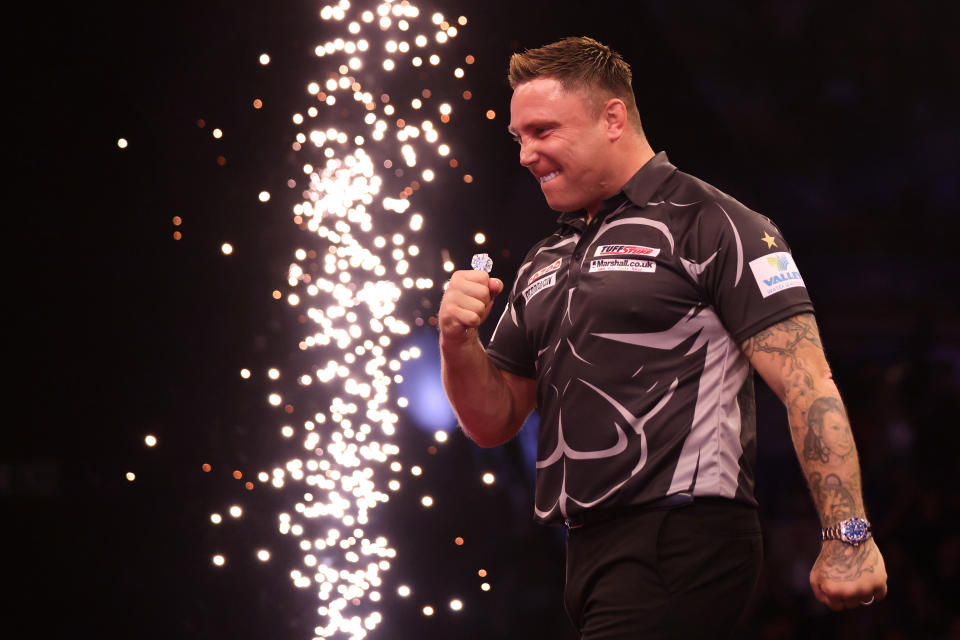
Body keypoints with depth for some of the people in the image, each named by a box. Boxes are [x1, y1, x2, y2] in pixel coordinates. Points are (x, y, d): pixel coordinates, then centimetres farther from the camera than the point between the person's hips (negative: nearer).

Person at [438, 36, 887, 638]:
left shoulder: (708, 223, -4)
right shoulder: (544, 266, 19)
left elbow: (809, 386, -10)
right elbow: (494, 423, 19)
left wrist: (847, 538, -16)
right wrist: (458, 344, -1)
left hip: (684, 541, -8)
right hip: (591, 548, 8)